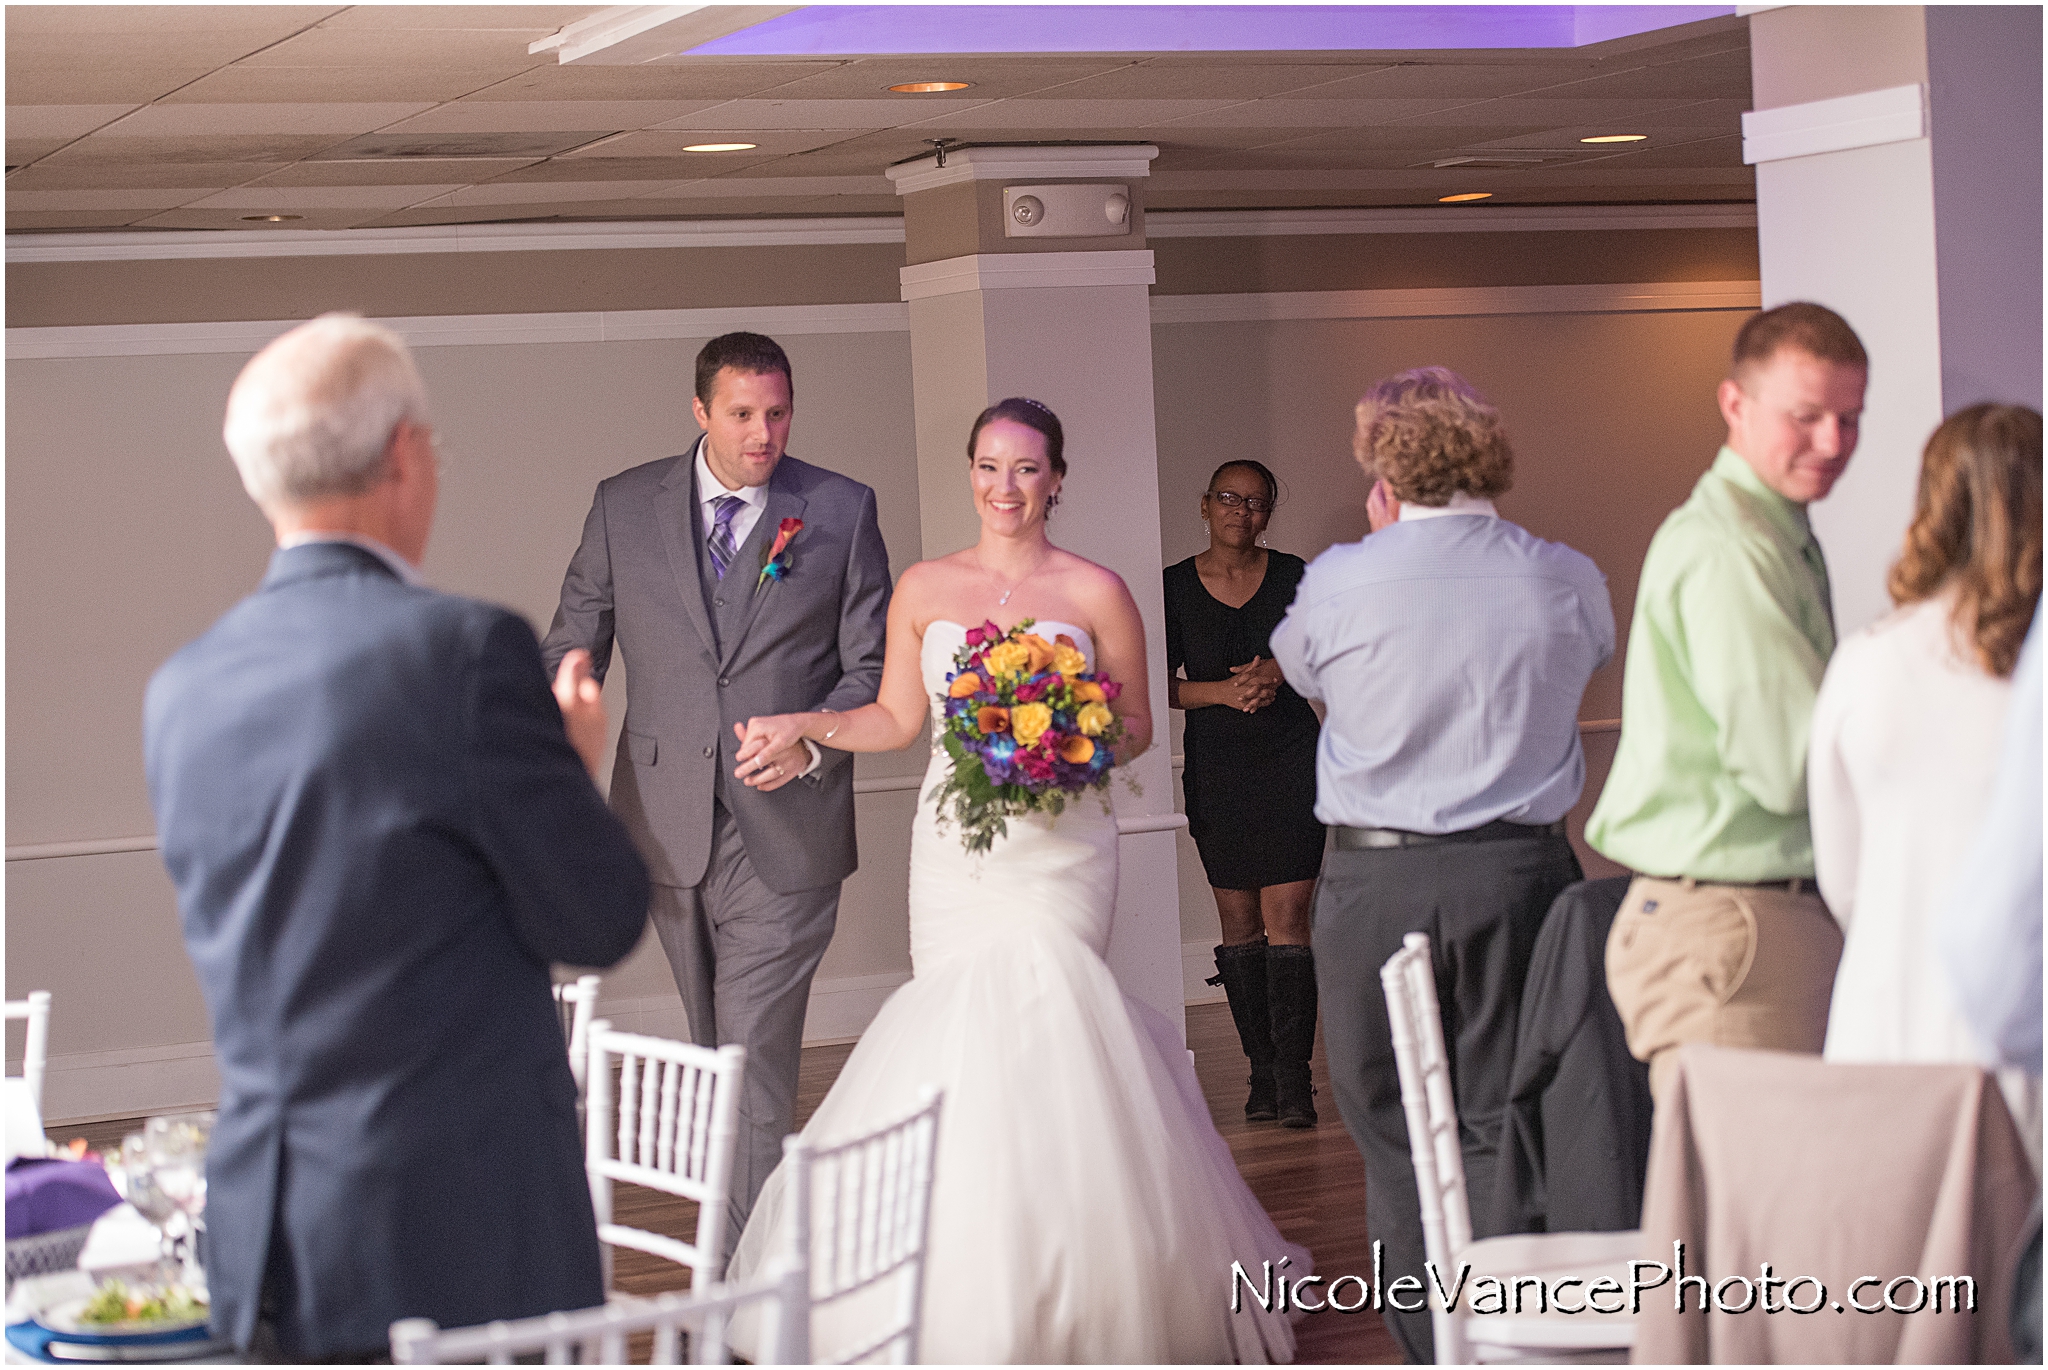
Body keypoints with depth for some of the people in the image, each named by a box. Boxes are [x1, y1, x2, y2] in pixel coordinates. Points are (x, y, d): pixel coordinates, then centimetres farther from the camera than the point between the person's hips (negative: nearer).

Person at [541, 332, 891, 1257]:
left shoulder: (842, 511, 1)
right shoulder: (624, 506, 5)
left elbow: (872, 666, 3)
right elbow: (572, 648, 7)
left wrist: (813, 741, -15)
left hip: (786, 830, -3)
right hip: (669, 829, 3)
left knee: (755, 1065, -9)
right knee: (719, 1058, 16)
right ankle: (742, 1248, 31)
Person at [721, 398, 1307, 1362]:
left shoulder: (1096, 592, 3)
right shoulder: (923, 588, 10)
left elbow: (1136, 725, 8)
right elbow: (896, 719, 14)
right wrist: (804, 725, 1)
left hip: (1058, 846, -2)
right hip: (954, 849, 3)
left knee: (1035, 1021, -13)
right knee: (957, 1034, -3)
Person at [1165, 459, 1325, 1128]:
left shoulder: (1292, 576, 4)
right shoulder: (1173, 587, 3)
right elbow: (1155, 683, 2)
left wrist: (1280, 668, -10)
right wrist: (1224, 690, -14)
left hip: (1291, 759, -1)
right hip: (1216, 767, 1)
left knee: (1285, 918, -8)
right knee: (1239, 923, 3)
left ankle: (1294, 1080, -7)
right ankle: (1262, 1071, 12)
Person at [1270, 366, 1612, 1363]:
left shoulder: (1339, 582, -7)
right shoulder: (1567, 582, -1)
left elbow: (1296, 668, 14)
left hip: (1376, 884, -2)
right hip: (1521, 875, 2)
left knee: (1395, 1140, 7)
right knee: (1505, 1132, 6)